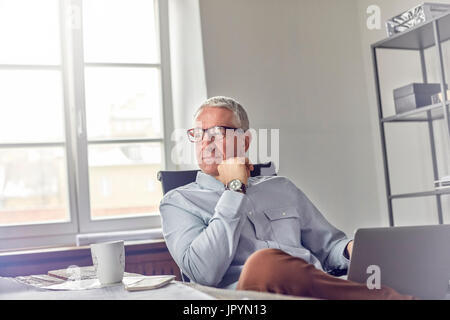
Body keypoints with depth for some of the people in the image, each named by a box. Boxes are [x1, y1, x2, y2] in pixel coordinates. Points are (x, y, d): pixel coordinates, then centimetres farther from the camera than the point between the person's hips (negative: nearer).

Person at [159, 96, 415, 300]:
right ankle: (389, 297, -32)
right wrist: (235, 189, -1)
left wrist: (352, 249, 0)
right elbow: (203, 272, -6)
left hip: (318, 290, 3)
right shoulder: (179, 202, 13)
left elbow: (329, 246, 26)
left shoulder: (282, 189, 25)